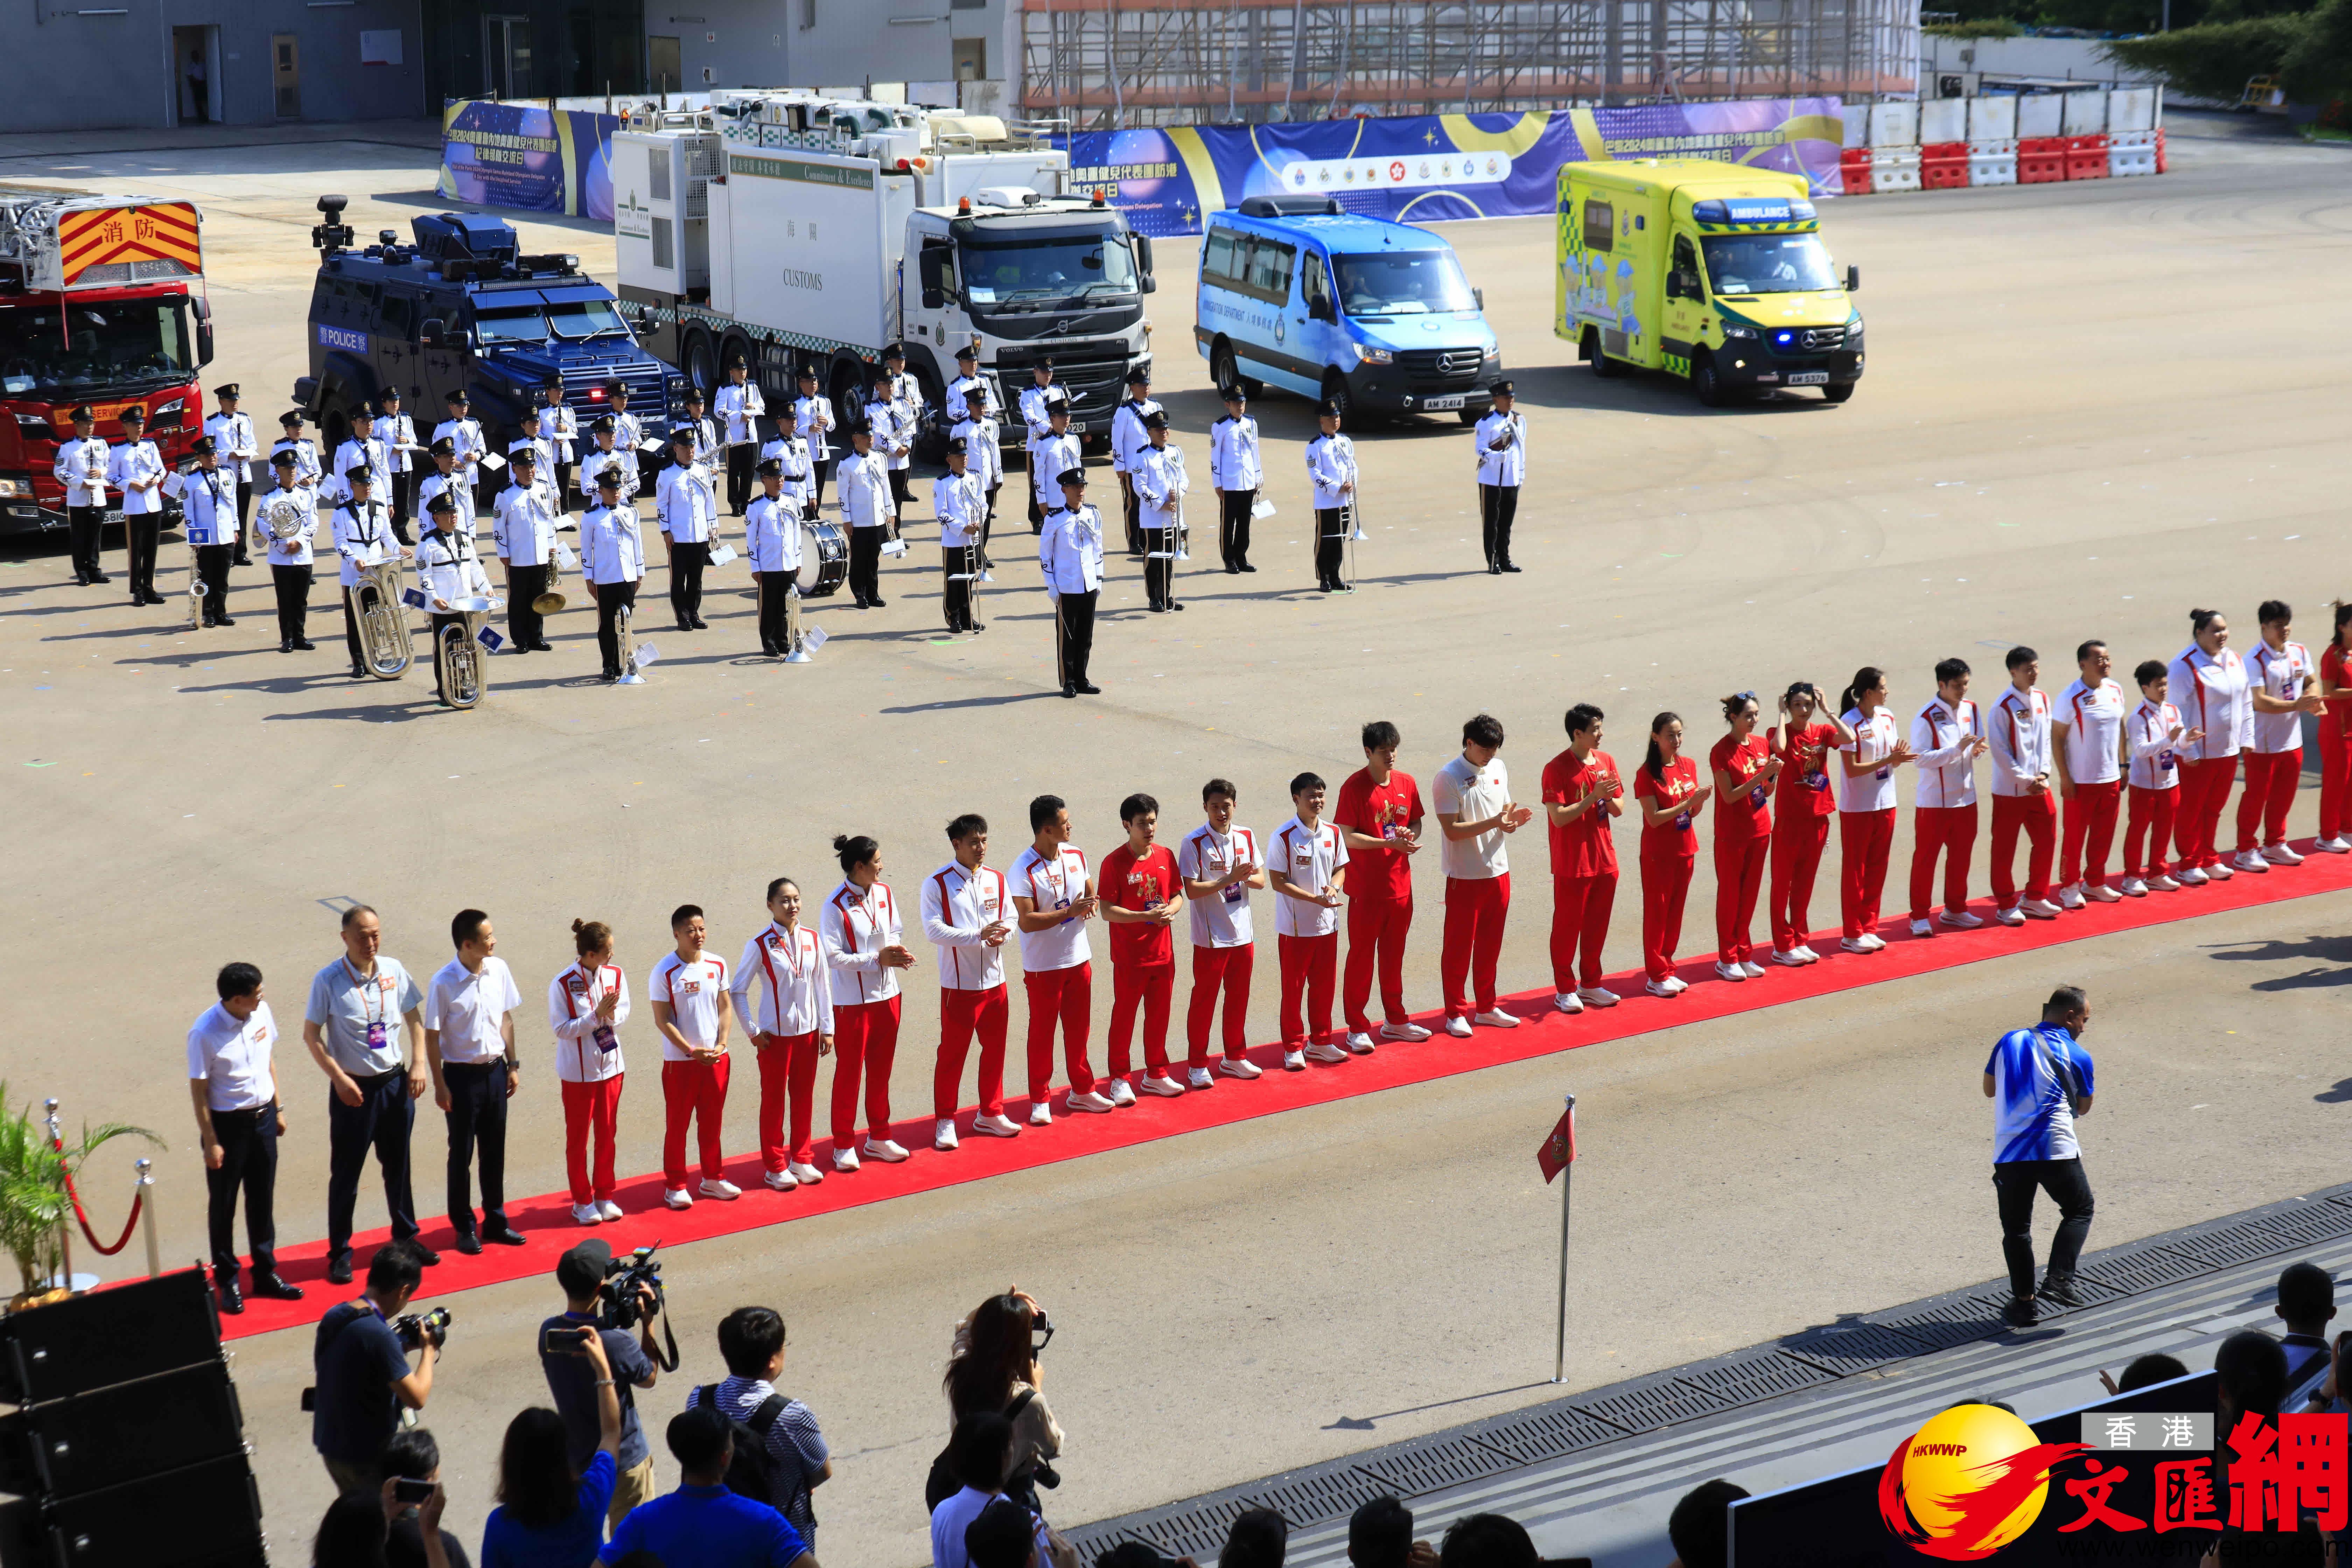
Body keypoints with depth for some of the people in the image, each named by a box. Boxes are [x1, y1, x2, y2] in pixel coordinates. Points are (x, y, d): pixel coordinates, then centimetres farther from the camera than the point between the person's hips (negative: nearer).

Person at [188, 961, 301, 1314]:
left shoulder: (261, 1012, -4)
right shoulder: (205, 1033, -21)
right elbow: (198, 1090, -14)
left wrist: (278, 1109, 14)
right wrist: (210, 1141, -13)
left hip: (263, 1118, 5)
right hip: (227, 1124, -5)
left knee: (263, 1200, 16)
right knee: (223, 1206, 9)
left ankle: (266, 1273, 30)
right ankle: (227, 1281, 22)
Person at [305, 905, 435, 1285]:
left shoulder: (393, 970, -1)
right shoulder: (328, 981, -13)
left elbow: (414, 1018, 11)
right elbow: (311, 1034, -8)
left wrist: (418, 1064, 0)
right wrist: (339, 1078, -16)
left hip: (395, 1082, 4)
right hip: (353, 1089, -4)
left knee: (398, 1165, 17)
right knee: (346, 1173, 3)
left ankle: (406, 1236, 33)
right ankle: (340, 1253, 14)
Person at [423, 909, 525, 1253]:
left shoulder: (499, 970, -2)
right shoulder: (444, 983, -17)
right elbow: (432, 1035, -11)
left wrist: (513, 1064, 9)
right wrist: (440, 1085, -10)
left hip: (495, 1071, 5)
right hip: (462, 1075, -5)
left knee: (495, 1151, 14)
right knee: (461, 1155, 7)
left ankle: (495, 1221, 28)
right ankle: (464, 1227, 20)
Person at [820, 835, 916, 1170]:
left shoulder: (884, 893, 2)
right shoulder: (835, 907, -17)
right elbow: (832, 957, -19)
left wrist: (898, 952, -8)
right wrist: (877, 959, -21)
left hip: (887, 995, 6)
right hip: (852, 1001, -6)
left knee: (881, 1069, 15)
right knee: (849, 1072, 4)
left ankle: (879, 1137, 28)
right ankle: (844, 1145, 15)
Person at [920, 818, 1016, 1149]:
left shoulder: (996, 879, 7)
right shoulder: (937, 884, -9)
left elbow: (1010, 919, 12)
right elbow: (934, 931, -17)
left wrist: (1001, 935, -12)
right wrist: (978, 935, -24)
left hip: (994, 981, 5)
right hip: (959, 984, -5)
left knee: (995, 1050, 12)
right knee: (952, 1054, 1)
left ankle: (991, 1113, 28)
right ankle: (945, 1122, 12)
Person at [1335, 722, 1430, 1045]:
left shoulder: (1406, 784, 5)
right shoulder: (1355, 787, -12)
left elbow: (1417, 822, 17)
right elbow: (1347, 837, -14)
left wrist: (1411, 834, -8)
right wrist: (1391, 843, -21)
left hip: (1400, 885, 5)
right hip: (1366, 888, -5)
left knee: (1394, 955, 16)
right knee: (1361, 957, 3)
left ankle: (1395, 1020, 28)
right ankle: (1357, 1027, 10)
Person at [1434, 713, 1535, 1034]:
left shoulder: (1498, 769, 7)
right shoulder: (1448, 778, -14)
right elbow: (1452, 830, -18)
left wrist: (1513, 818, -9)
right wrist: (1494, 822, -26)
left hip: (1498, 872, 6)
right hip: (1465, 876, -6)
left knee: (1490, 945, 14)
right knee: (1459, 947, 2)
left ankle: (1487, 1007, 26)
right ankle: (1456, 1013, 11)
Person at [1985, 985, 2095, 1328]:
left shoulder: (2009, 1042, 10)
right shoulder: (2076, 1056, 0)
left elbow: (1990, 1089, 21)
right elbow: (2083, 1107, 12)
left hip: (2009, 1153, 3)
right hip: (2056, 1151, -3)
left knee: (2016, 1226, 13)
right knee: (2079, 1210, 18)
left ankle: (2024, 1302, 11)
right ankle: (2059, 1279, 3)